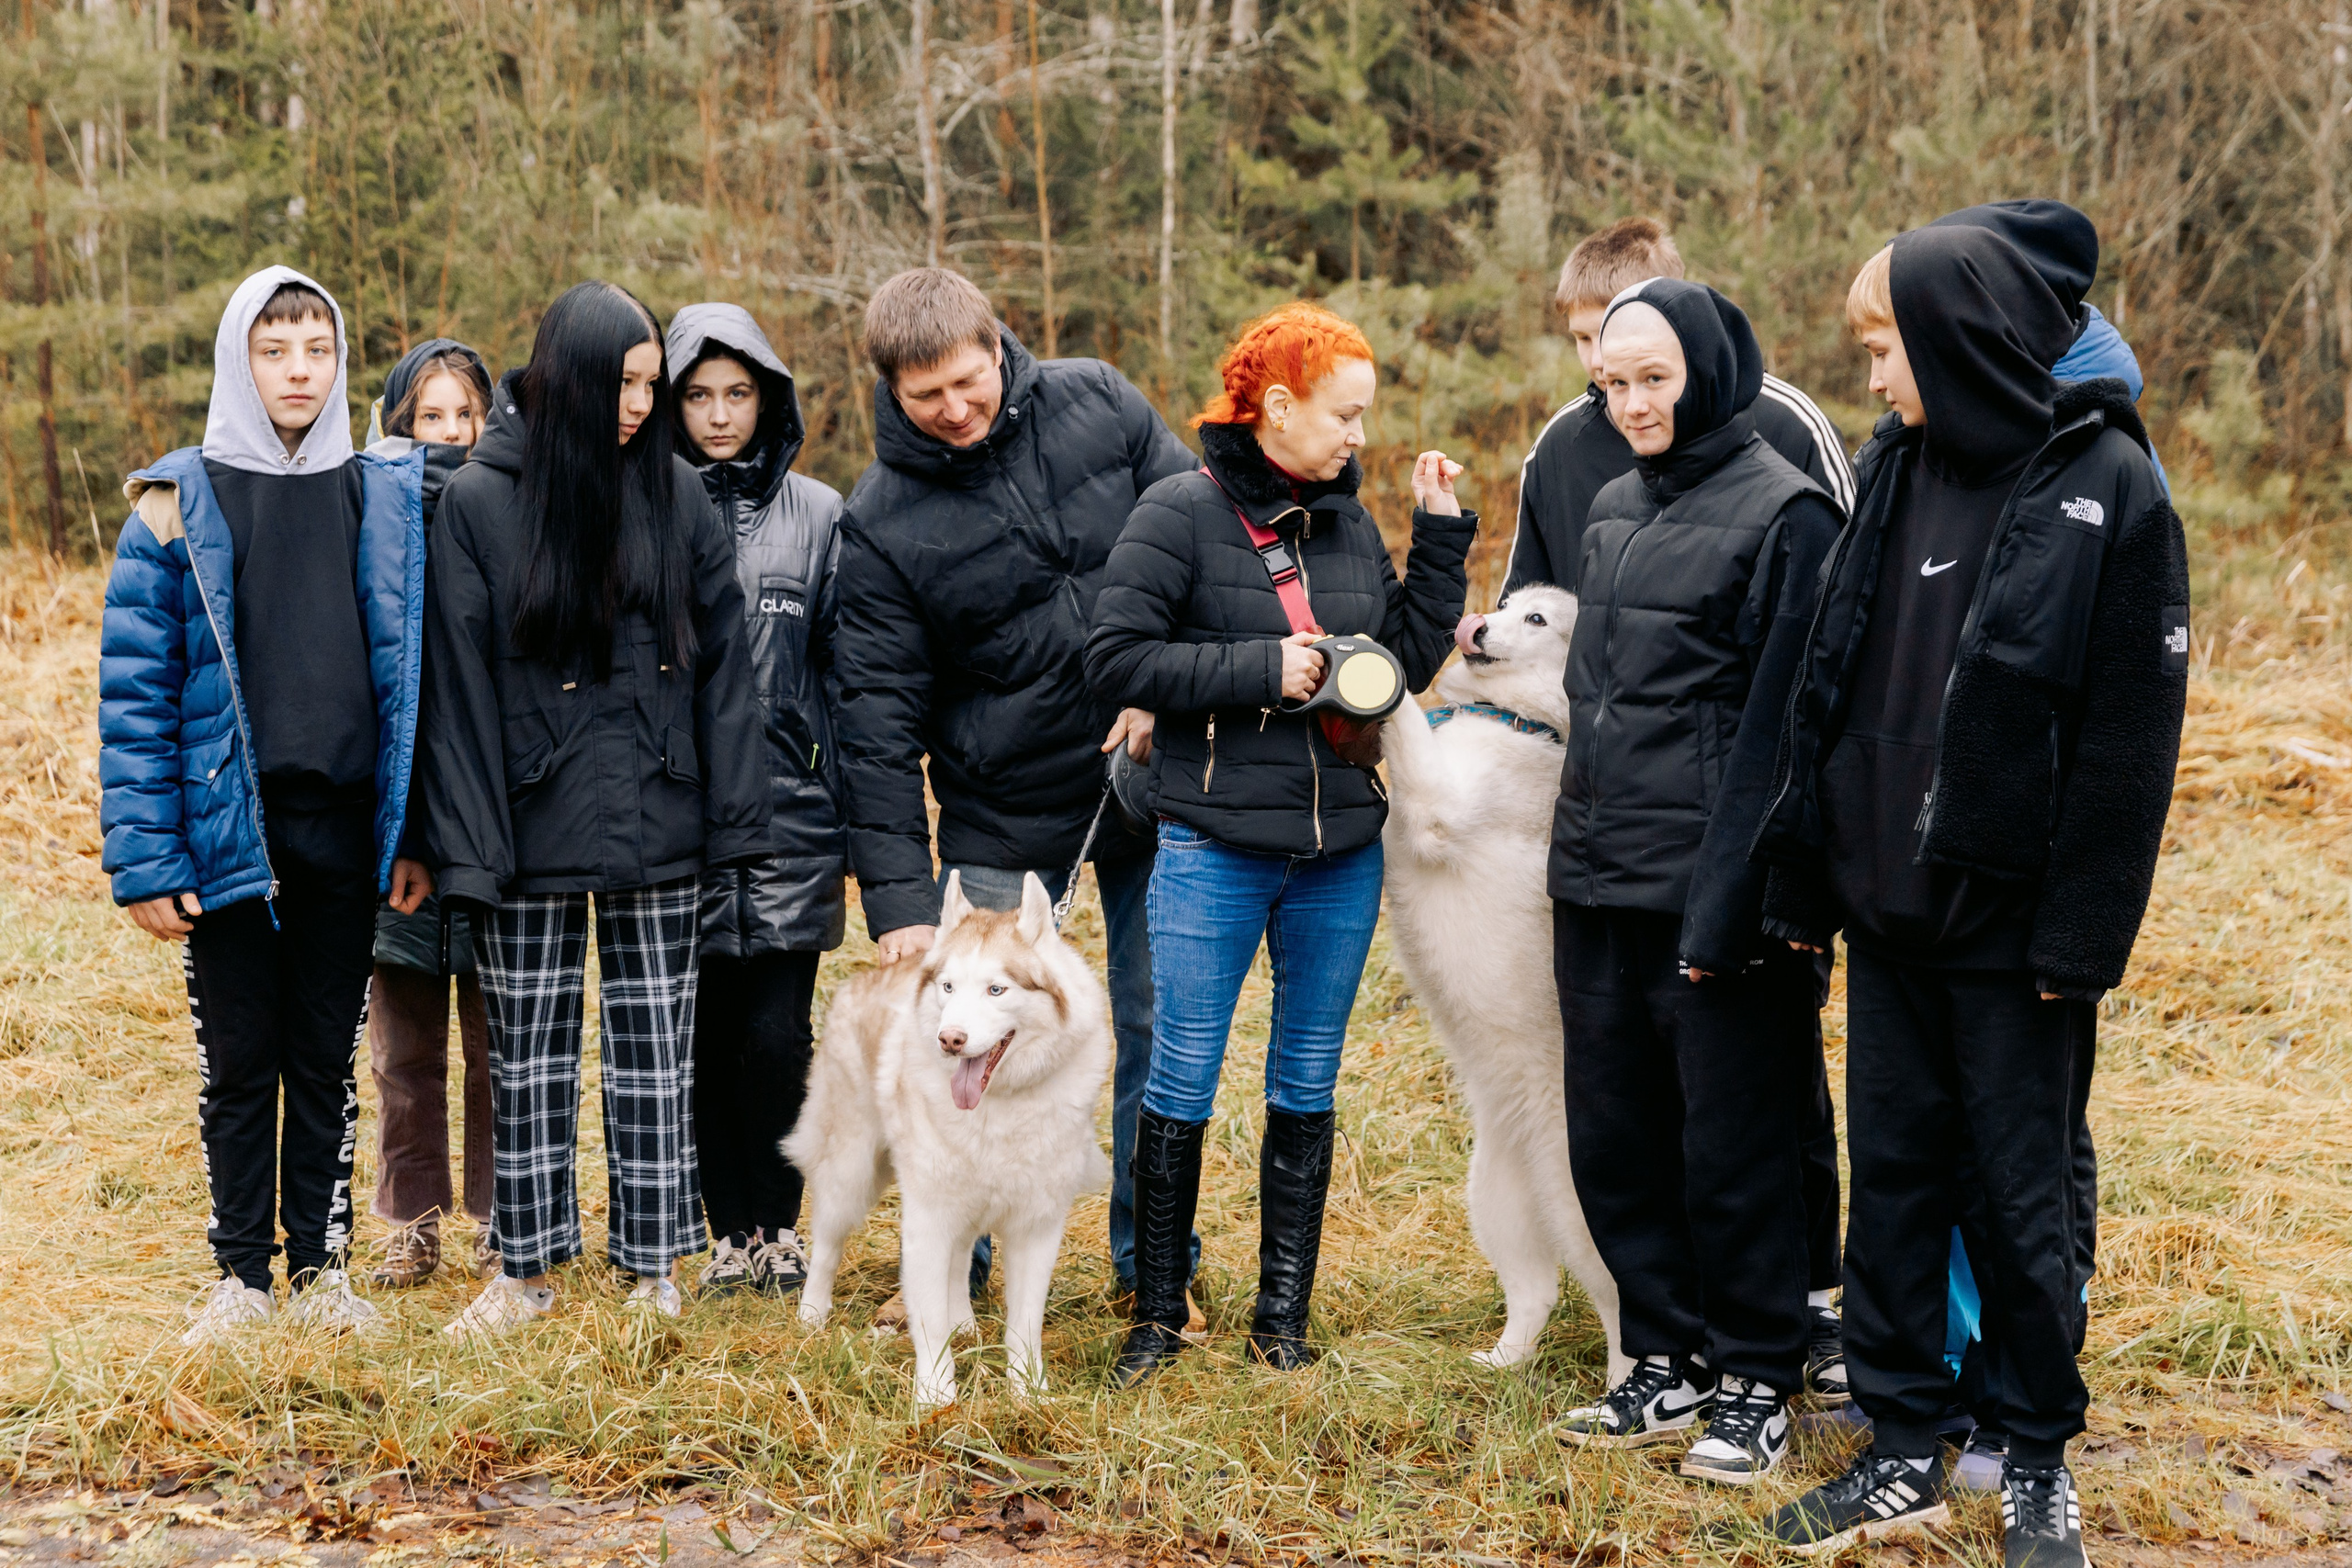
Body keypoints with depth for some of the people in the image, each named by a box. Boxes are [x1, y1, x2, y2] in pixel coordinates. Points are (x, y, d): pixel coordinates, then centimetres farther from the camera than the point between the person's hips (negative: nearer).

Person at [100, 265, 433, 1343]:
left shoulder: (388, 503, 5)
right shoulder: (179, 505, -4)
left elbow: (413, 676, 8)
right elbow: (134, 693, -6)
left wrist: (412, 833, 3)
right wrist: (144, 859, -12)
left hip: (344, 832, 2)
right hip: (227, 835, -2)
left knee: (327, 1061, 11)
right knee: (238, 1063, 8)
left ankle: (320, 1265, 23)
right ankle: (241, 1274, 20)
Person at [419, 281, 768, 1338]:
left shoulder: (677, 493, 2)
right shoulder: (479, 502, -4)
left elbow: (721, 659, 3)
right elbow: (458, 682, -4)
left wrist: (734, 815, -1)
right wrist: (466, 841, -9)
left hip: (654, 819, 1)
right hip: (532, 825, -1)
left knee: (653, 1048, 7)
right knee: (530, 1048, 9)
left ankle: (653, 1268, 18)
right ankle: (527, 1265, 20)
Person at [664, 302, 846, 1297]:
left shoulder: (817, 514, 7)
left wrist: (855, 804, 4)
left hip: (790, 814, 0)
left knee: (778, 1034, -4)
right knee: (706, 1036, 5)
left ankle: (778, 1223, 14)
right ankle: (731, 1231, 18)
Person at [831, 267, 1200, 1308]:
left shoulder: (1098, 405, -4)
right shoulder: (881, 523, -9)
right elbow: (877, 720, -9)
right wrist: (898, 896, -14)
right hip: (1001, 820, -1)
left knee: (1161, 1034, 8)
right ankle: (950, 1267, 24)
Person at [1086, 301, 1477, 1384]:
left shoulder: (1350, 523, 8)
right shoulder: (1183, 513, -7)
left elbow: (1405, 663, 8)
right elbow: (1117, 657, -12)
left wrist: (1441, 539, 3)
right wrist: (1259, 669, -16)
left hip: (1341, 849, 5)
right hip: (1213, 847, -5)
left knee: (1307, 1086, 11)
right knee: (1182, 1080, 1)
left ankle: (1283, 1315, 22)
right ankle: (1159, 1312, 16)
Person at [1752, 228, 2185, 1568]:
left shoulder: (2109, 490, -10)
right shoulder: (1896, 468, 6)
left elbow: (2131, 738, -11)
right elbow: (1828, 679, 9)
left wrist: (2081, 934, -14)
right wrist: (1804, 877, 6)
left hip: (2011, 926, -5)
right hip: (1888, 906, 5)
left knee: (2024, 1201, 6)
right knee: (1894, 1181, 11)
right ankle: (1904, 1456, 22)